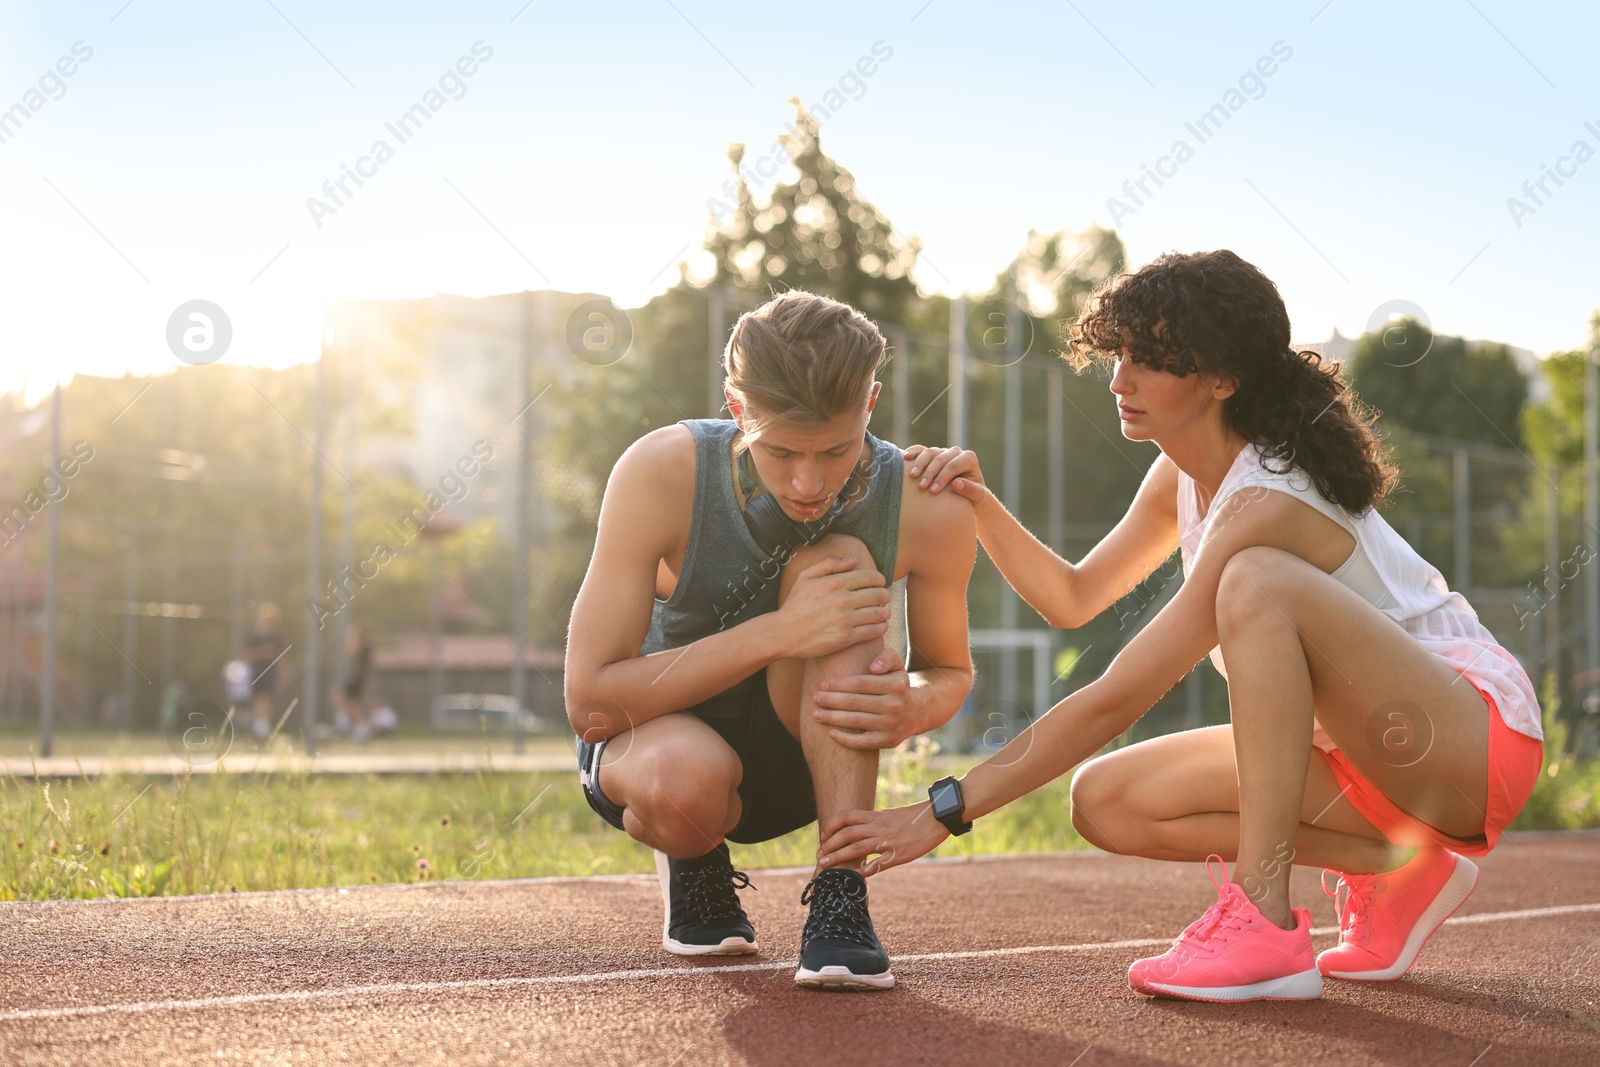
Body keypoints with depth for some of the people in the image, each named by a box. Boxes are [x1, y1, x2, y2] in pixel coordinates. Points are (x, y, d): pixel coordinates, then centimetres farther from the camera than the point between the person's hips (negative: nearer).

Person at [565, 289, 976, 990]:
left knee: (841, 561, -28)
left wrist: (911, 708, -26)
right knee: (687, 778, -40)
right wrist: (776, 633, -36)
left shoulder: (928, 508, -20)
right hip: (658, 739, -2)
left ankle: (840, 899, -26)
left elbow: (949, 669, 1)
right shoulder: (661, 473, -27)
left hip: (806, 759, 2)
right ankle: (693, 859, 1)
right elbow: (587, 701, -26)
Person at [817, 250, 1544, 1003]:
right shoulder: (1184, 474, 3)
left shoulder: (1266, 505, -24)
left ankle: (1266, 926, -33)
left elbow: (1114, 700, -26)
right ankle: (1391, 869, -2)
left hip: (1477, 730, -9)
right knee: (1106, 801, -7)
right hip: (1364, 749, 9)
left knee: (1259, 581, -34)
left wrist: (945, 810, -25)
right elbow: (1072, 597, 15)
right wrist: (979, 505, -3)